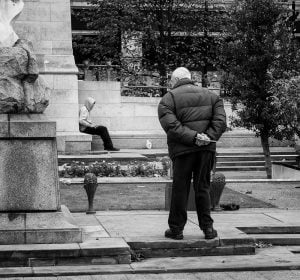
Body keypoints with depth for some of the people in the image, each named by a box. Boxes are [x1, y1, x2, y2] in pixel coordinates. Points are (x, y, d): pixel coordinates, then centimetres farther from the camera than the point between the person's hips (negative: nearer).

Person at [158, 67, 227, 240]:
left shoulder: (168, 99, 2)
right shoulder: (211, 96, 14)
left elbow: (171, 125, -13)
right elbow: (221, 121, 1)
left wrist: (193, 137, -16)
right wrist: (209, 137, -8)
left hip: (183, 149, -3)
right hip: (207, 149, 3)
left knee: (180, 189, 4)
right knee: (203, 188, 11)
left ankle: (176, 229, 10)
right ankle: (208, 227, 9)